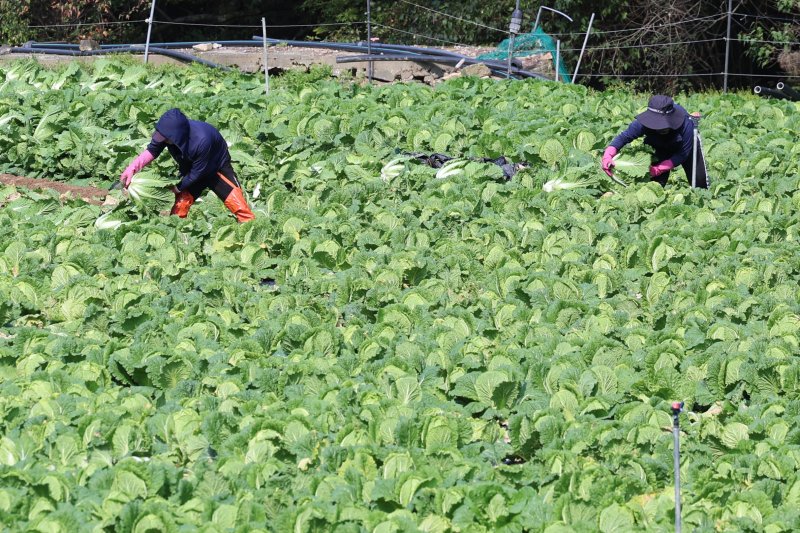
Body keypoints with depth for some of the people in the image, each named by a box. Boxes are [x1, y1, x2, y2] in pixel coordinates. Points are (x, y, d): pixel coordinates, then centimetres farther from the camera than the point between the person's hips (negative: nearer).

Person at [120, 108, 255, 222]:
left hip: (218, 168, -5)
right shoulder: (170, 130, -28)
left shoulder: (201, 140, -43)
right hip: (191, 170, 5)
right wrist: (132, 169, -26)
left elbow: (197, 172, -28)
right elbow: (152, 151, -13)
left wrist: (179, 187, -17)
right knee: (180, 207, -1)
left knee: (238, 206, -12)